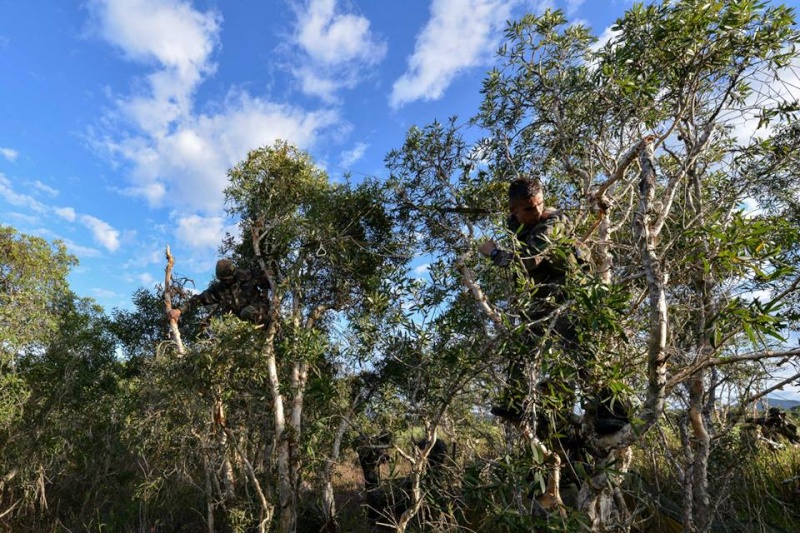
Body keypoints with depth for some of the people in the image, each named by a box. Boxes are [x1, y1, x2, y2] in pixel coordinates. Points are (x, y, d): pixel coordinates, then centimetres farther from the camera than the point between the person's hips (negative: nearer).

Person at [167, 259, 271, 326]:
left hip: (259, 308, -6)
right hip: (242, 314, 7)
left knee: (247, 313, -35)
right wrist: (180, 310, -12)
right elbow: (200, 298, -4)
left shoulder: (248, 275, -14)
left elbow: (268, 282, -7)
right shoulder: (219, 288, -3)